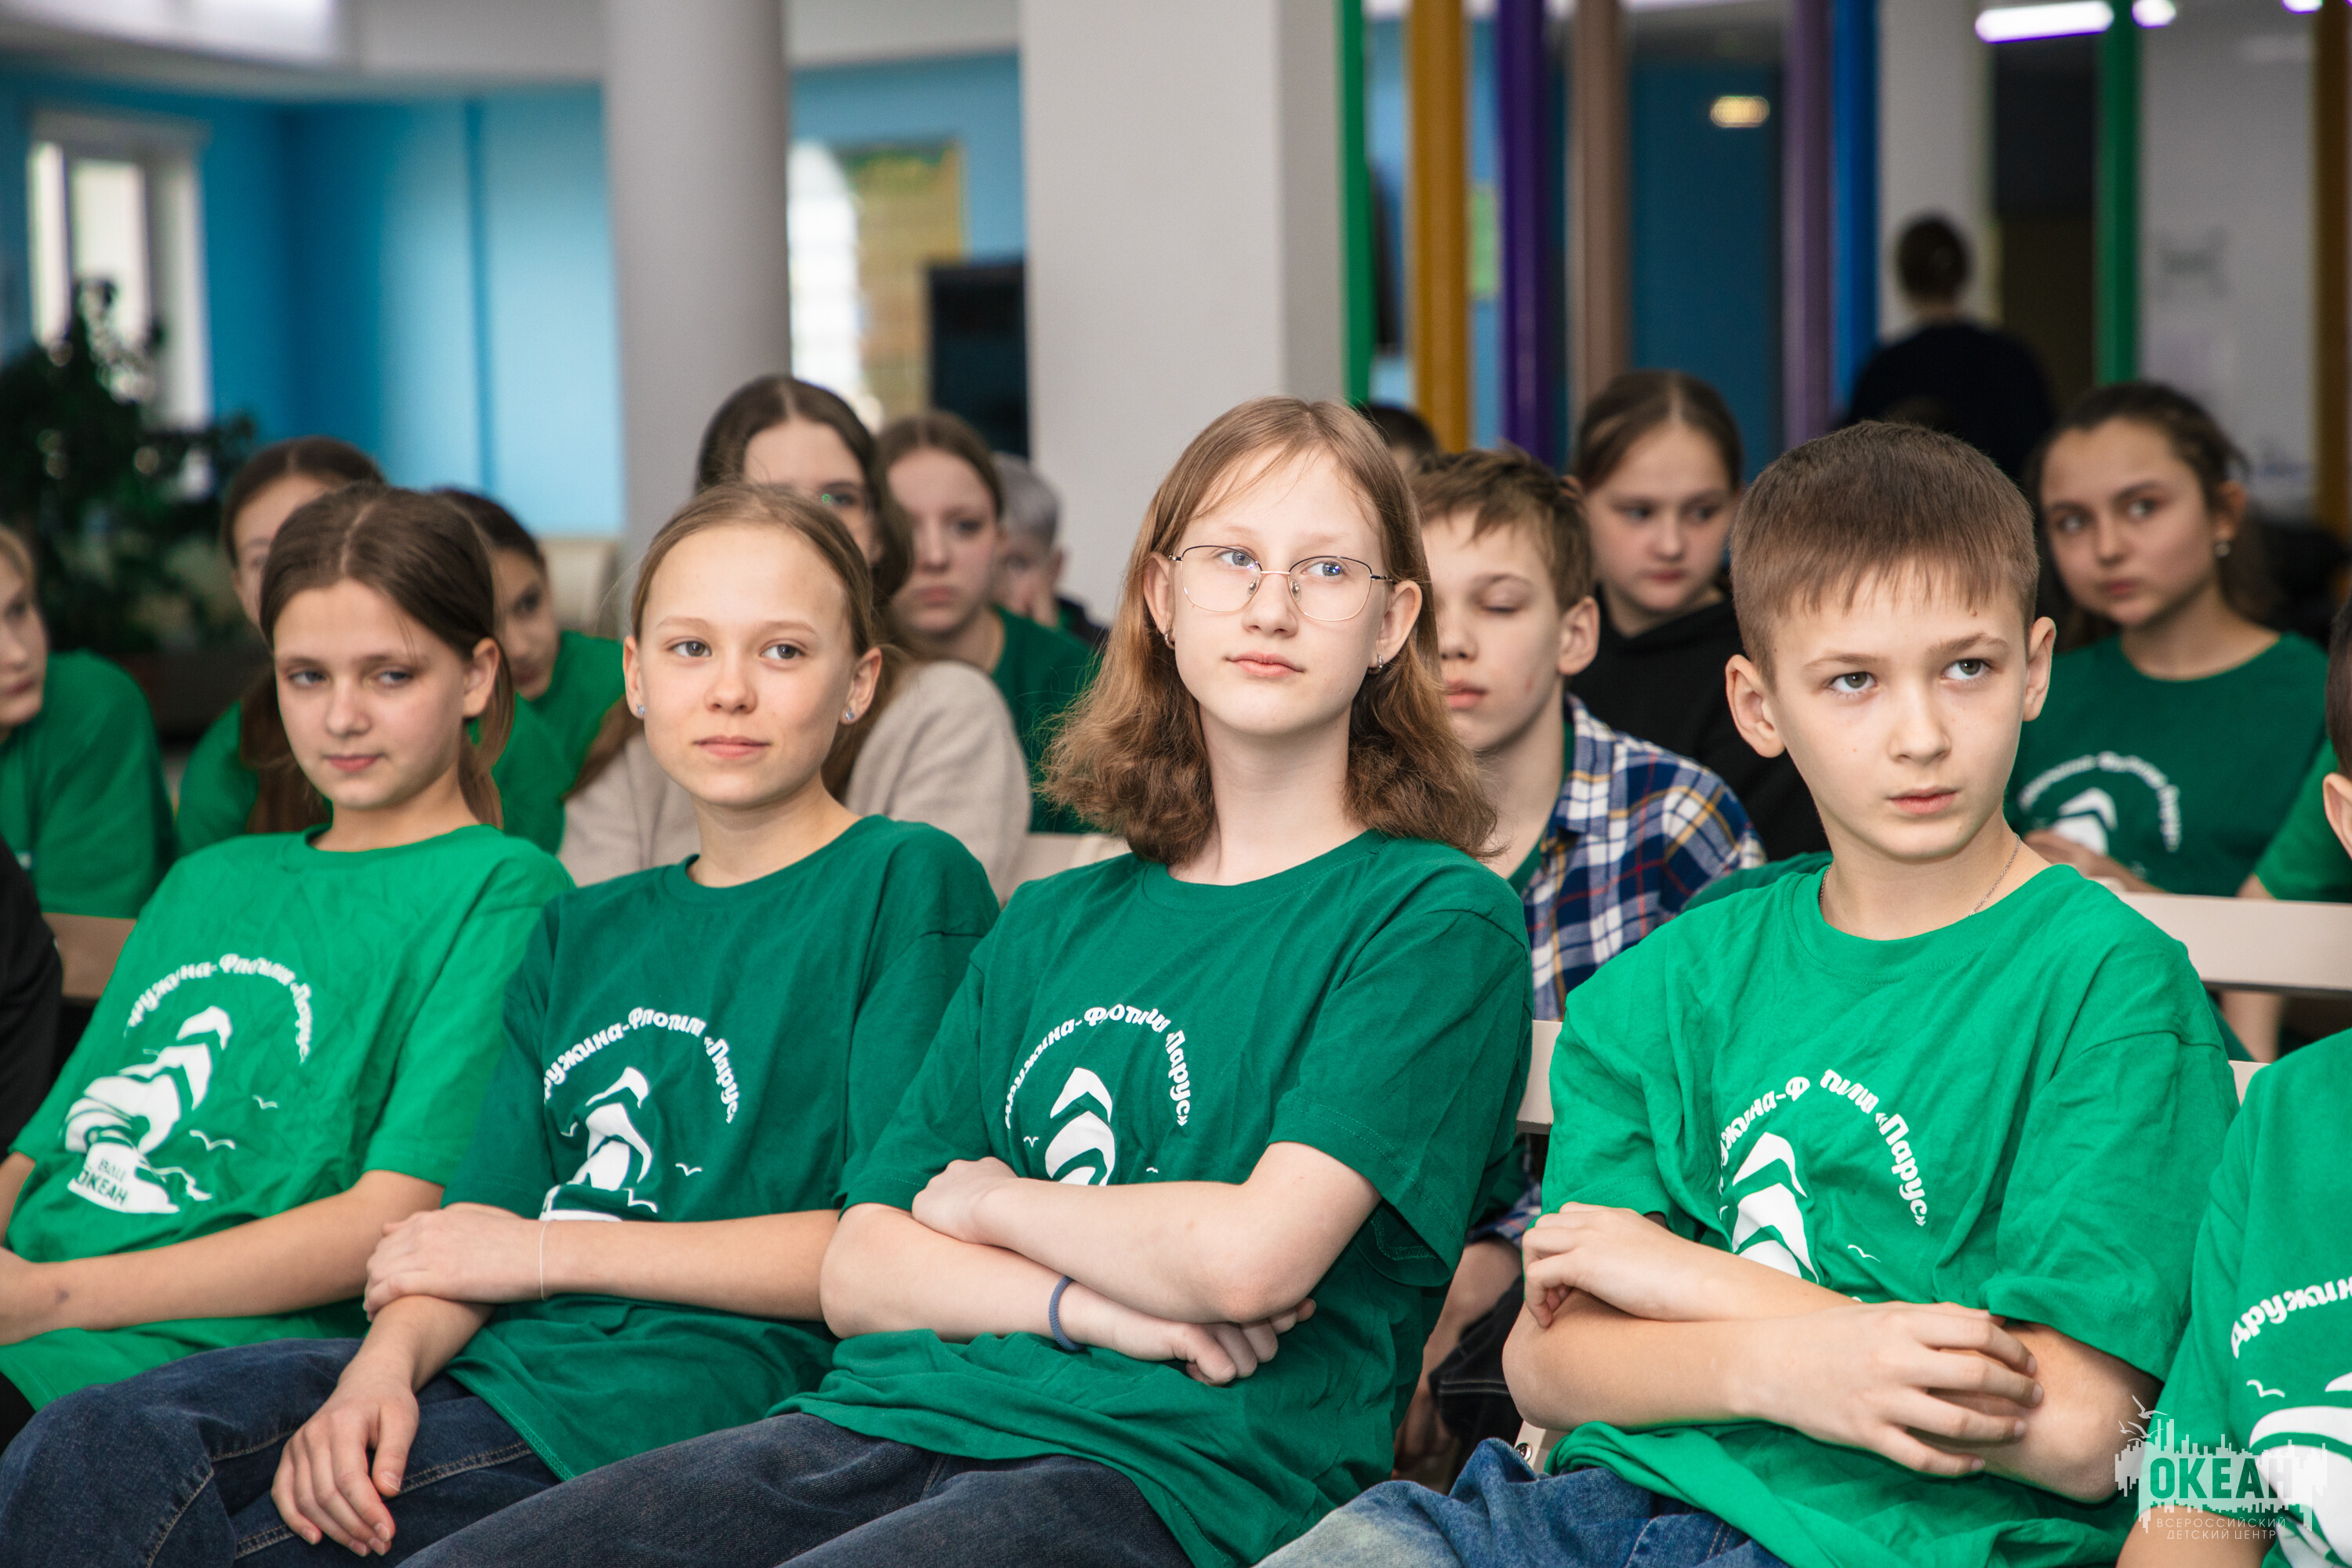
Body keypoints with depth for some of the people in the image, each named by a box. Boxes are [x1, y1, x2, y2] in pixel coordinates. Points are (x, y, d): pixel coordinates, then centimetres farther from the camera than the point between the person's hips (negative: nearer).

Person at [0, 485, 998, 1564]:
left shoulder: (909, 883, 2)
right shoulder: (580, 931, 23)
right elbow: (483, 1210, 13)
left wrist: (549, 1249, -3)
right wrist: (386, 1364, -11)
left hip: (663, 1400, -6)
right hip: (484, 1359, 6)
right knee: (87, 1444, -23)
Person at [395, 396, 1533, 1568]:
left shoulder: (1436, 917, 3)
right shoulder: (1048, 924, 21)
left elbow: (1250, 1255, -12)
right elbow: (859, 1271, 12)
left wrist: (992, 1199, 6)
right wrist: (1104, 1307, -6)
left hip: (1149, 1470, -5)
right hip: (889, 1414, 5)